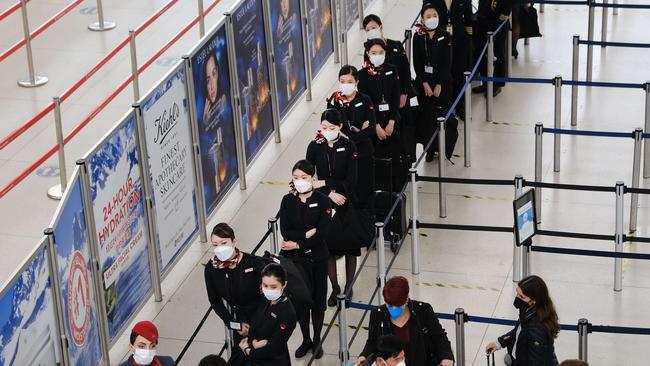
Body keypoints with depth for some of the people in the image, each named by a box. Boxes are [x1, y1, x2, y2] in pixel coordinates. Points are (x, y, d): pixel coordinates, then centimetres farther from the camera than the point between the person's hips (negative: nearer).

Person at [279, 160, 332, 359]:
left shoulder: (322, 201, -10)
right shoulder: (287, 201, -3)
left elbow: (321, 232, -17)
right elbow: (285, 231, -9)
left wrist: (297, 243, -17)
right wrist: (306, 234, -19)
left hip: (317, 257, -2)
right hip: (294, 259, 2)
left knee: (318, 298, 10)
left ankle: (317, 340, 26)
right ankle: (306, 340, 27)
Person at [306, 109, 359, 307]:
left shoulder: (348, 146, -11)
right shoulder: (315, 147, -6)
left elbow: (351, 180, -14)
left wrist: (324, 183, -17)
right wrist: (330, 193, -16)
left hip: (346, 203, -1)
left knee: (350, 247, 8)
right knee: (328, 247, 7)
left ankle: (348, 288, 23)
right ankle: (335, 288, 24)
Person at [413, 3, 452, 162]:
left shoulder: (445, 37, -5)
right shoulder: (418, 37, -3)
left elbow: (447, 63, -7)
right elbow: (417, 62, -3)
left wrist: (439, 85, -12)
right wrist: (425, 84, -10)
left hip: (443, 82, -1)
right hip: (423, 82, 1)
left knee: (442, 114, 0)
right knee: (426, 115, 2)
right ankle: (429, 149, 11)